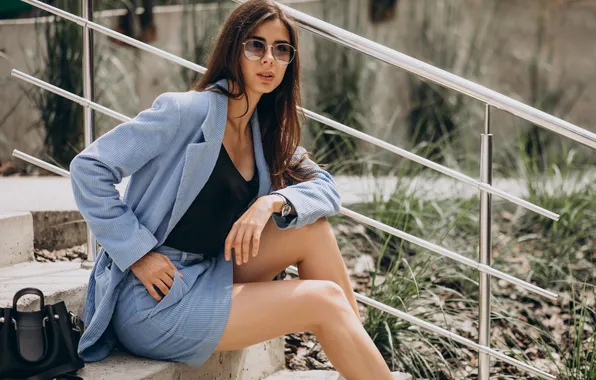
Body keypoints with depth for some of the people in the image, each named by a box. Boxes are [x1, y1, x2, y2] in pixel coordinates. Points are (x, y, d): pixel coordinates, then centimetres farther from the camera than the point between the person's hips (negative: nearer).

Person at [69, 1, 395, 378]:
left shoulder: (266, 134, 9)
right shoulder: (188, 111, -14)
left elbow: (326, 188, 3)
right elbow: (88, 168, -16)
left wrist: (272, 202, -17)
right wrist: (139, 254, -20)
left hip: (206, 280, 7)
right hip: (151, 301, -7)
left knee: (314, 227, -7)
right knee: (324, 300, -15)